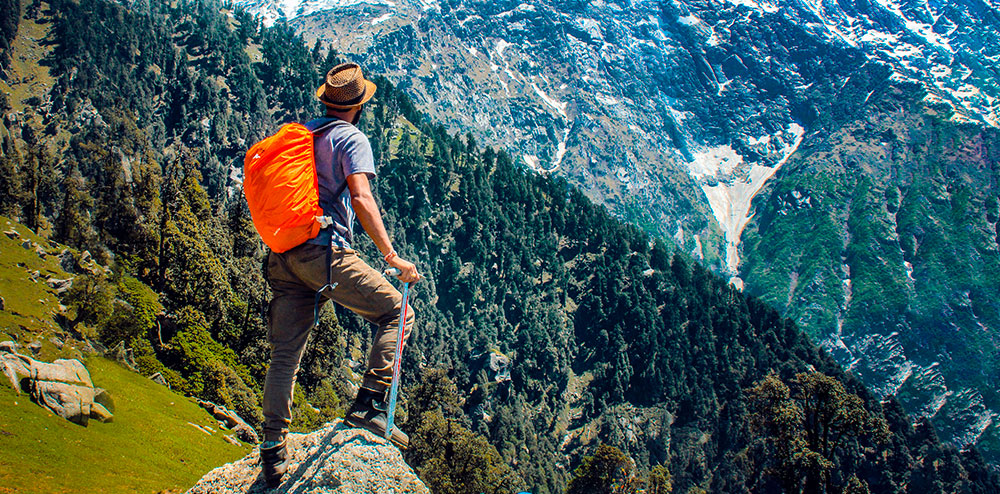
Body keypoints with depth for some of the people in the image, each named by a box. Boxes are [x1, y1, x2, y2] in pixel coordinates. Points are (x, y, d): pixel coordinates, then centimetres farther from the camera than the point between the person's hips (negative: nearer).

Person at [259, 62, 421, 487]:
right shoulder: (351, 139, -2)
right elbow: (361, 198, -16)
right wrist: (392, 255, -17)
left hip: (282, 255, 7)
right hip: (324, 251, -7)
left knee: (285, 352, 11)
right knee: (397, 312, 6)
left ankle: (273, 450, 14)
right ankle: (368, 405, -4)